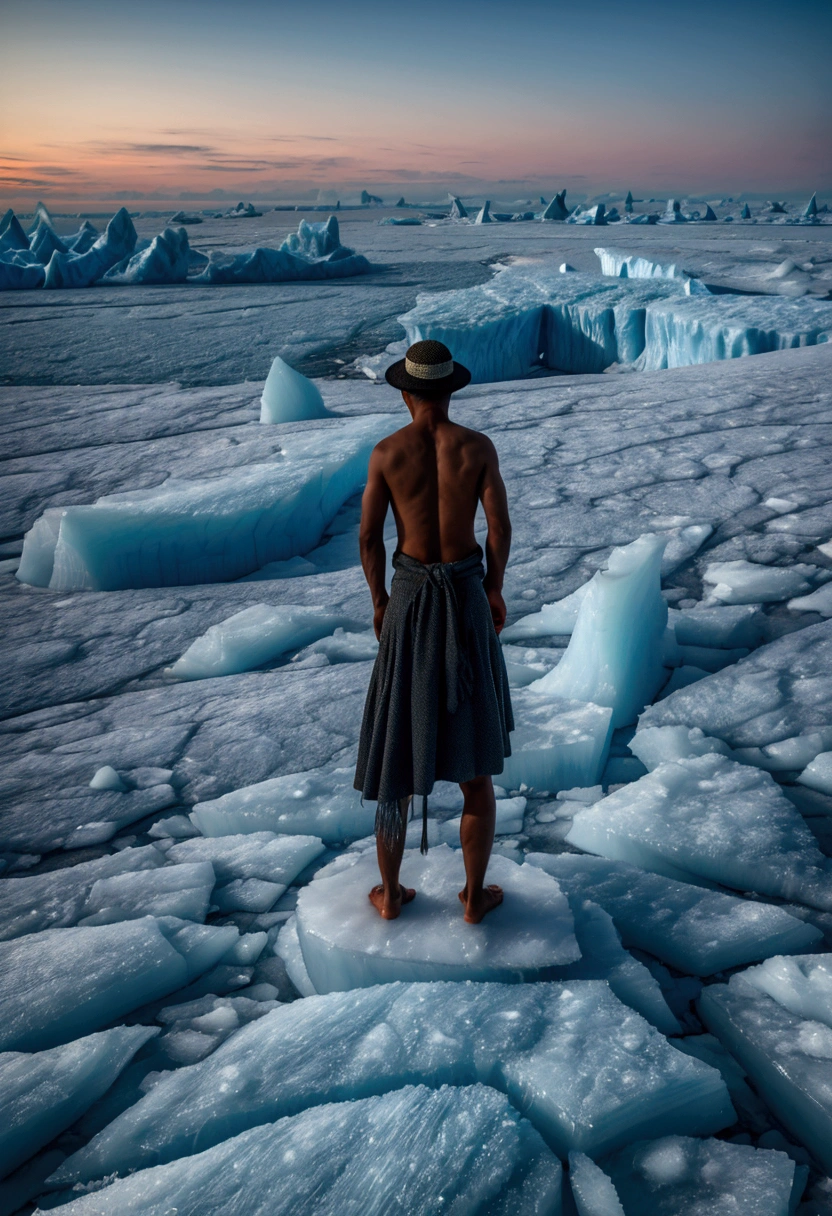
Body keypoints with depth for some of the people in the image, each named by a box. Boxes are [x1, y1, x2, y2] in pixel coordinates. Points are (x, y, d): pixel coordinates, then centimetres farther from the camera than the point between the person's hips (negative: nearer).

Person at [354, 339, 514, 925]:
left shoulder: (386, 451, -6)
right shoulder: (479, 446, -6)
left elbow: (369, 536, -5)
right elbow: (500, 527, -7)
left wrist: (379, 600, 10)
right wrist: (495, 589, 9)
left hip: (410, 595, 1)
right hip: (467, 592, 0)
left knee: (399, 742, 12)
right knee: (475, 749, 11)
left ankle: (391, 892, 22)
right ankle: (475, 895, 20)